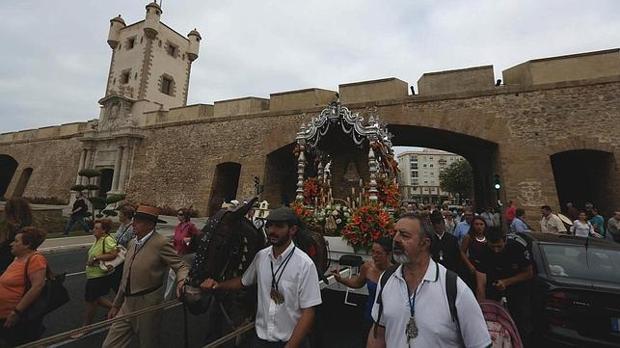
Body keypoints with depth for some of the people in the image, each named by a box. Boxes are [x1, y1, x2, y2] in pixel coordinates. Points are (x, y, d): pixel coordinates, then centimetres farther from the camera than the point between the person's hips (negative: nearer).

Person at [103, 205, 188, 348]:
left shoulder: (161, 243, -18)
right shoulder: (133, 242, 6)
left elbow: (181, 266, -17)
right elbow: (126, 278, 15)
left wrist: (181, 282, -38)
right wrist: (116, 304, 19)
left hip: (148, 306, -6)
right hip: (127, 305, 7)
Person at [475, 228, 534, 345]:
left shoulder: (519, 246, -26)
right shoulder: (485, 253, -26)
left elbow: (529, 273, -13)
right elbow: (481, 285, -27)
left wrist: (507, 282, -25)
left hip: (518, 283, 0)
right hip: (495, 284, 0)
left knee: (523, 325, -1)